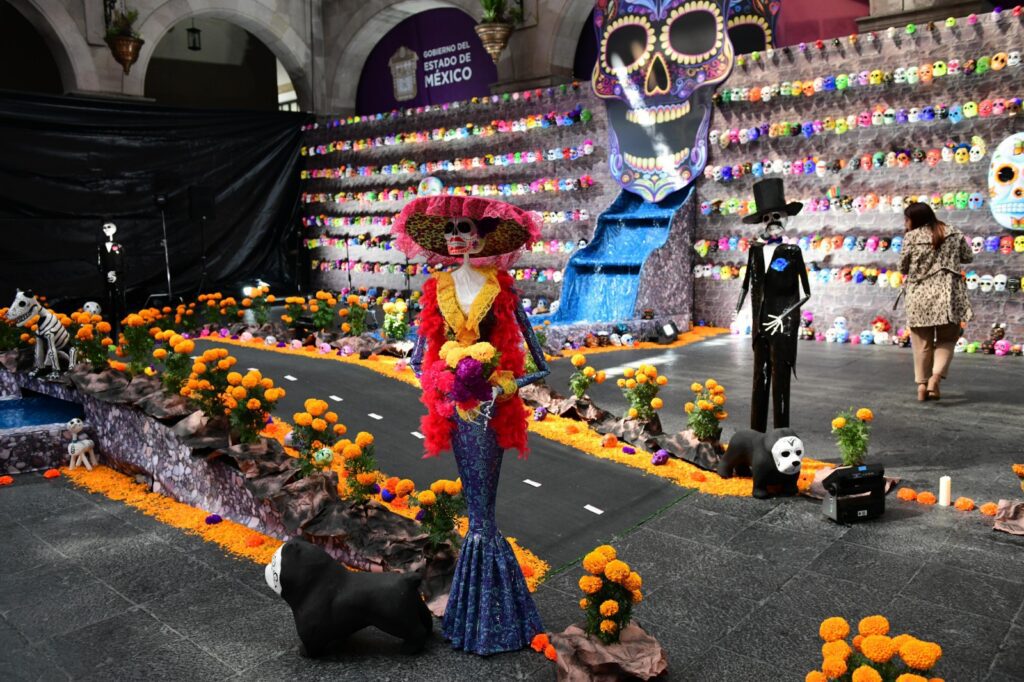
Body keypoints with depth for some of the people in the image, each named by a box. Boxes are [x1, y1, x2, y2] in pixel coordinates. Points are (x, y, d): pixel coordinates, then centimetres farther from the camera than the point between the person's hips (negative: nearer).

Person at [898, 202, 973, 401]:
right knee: (946, 339, 12)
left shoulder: (911, 237, -2)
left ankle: (922, 383, 12)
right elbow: (968, 257, 16)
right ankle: (935, 376, -8)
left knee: (922, 342, 10)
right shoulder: (953, 234, 7)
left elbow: (903, 267, 2)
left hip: (919, 296, -1)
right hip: (947, 294, 1)